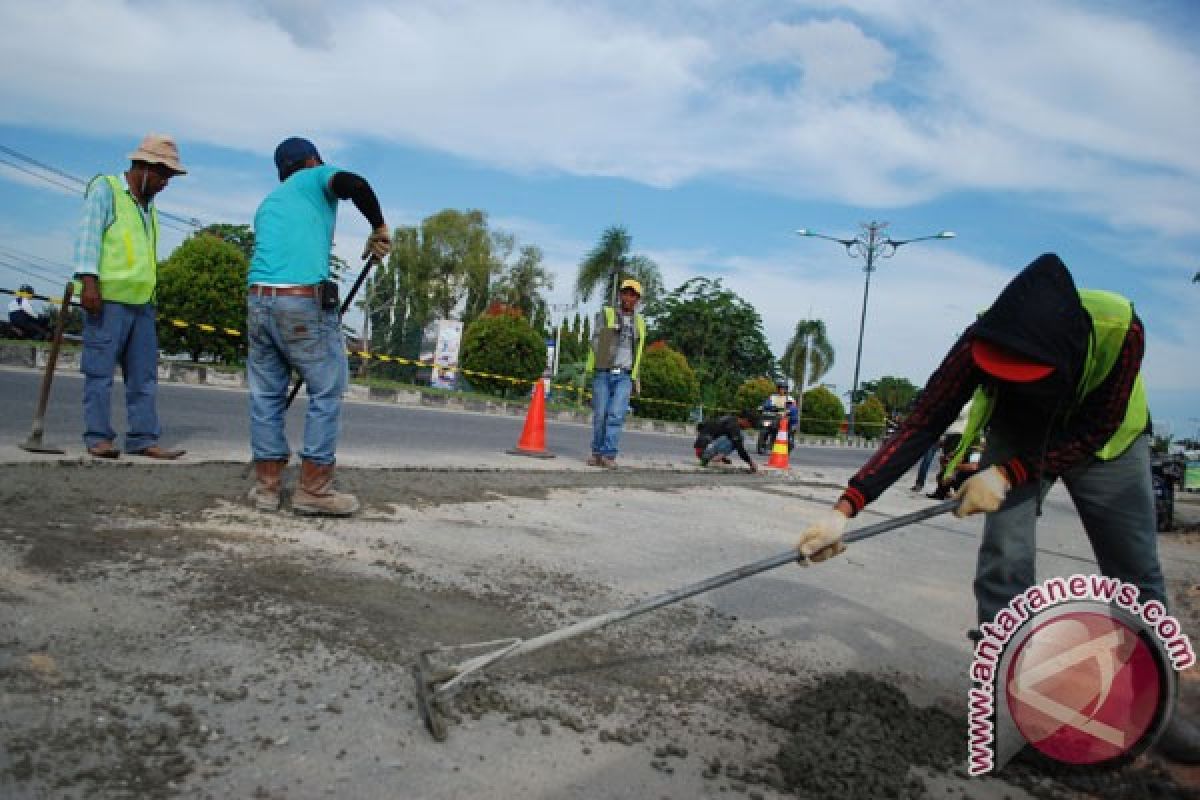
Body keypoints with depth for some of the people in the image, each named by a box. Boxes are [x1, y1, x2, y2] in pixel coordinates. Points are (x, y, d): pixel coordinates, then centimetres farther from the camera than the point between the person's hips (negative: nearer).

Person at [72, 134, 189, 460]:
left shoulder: (149, 204, 22)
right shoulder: (105, 189, 1)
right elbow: (89, 234, -10)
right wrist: (88, 280, -21)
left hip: (141, 302, 7)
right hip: (107, 299, -7)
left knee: (144, 374, 4)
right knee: (100, 371, -3)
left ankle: (143, 439, 6)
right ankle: (98, 438, 2)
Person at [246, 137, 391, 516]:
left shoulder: (267, 202, 30)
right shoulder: (316, 177, 12)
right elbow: (355, 184, -12)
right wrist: (379, 228, 2)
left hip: (257, 300, 6)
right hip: (304, 301, -6)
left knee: (265, 394, 12)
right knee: (327, 391, 3)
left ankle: (267, 485, 15)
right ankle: (313, 488, 3)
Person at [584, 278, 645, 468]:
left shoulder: (639, 322, 15)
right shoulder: (605, 314, 5)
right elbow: (596, 341, -1)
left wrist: (635, 378, 18)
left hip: (625, 376, 1)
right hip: (603, 374, -1)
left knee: (616, 415, -13)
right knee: (600, 416, 0)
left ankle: (609, 455, -13)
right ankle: (597, 453, 12)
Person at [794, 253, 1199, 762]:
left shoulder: (1119, 328, -38)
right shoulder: (981, 342, -35)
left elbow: (1096, 428, -27)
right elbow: (921, 426, -36)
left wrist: (1007, 474, -37)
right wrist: (844, 508, -45)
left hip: (1105, 441, 0)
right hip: (1019, 434, 0)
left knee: (1136, 574, 4)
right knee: (1003, 564, -14)